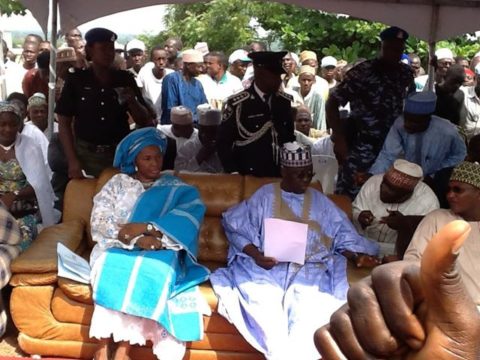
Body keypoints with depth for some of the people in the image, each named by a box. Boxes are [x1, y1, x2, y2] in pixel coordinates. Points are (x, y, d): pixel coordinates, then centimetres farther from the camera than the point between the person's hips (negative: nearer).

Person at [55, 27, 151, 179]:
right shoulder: (76, 80, -1)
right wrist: (72, 160, -7)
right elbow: (64, 123, 0)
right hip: (86, 155, -1)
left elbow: (143, 121, 7)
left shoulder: (125, 79, 4)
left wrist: (132, 101, -12)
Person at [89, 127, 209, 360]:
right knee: (111, 266, -33)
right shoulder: (117, 183, 11)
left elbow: (193, 212, -9)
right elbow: (99, 223, -1)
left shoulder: (176, 189, 12)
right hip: (117, 249, 0)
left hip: (158, 254, 0)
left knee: (153, 270, -34)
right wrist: (137, 239, -18)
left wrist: (145, 228, -21)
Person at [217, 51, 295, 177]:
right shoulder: (238, 104, -10)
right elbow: (223, 142, -7)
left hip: (282, 176, 4)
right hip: (249, 177, -4)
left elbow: (291, 137, 11)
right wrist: (234, 173, -12)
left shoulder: (286, 101, 4)